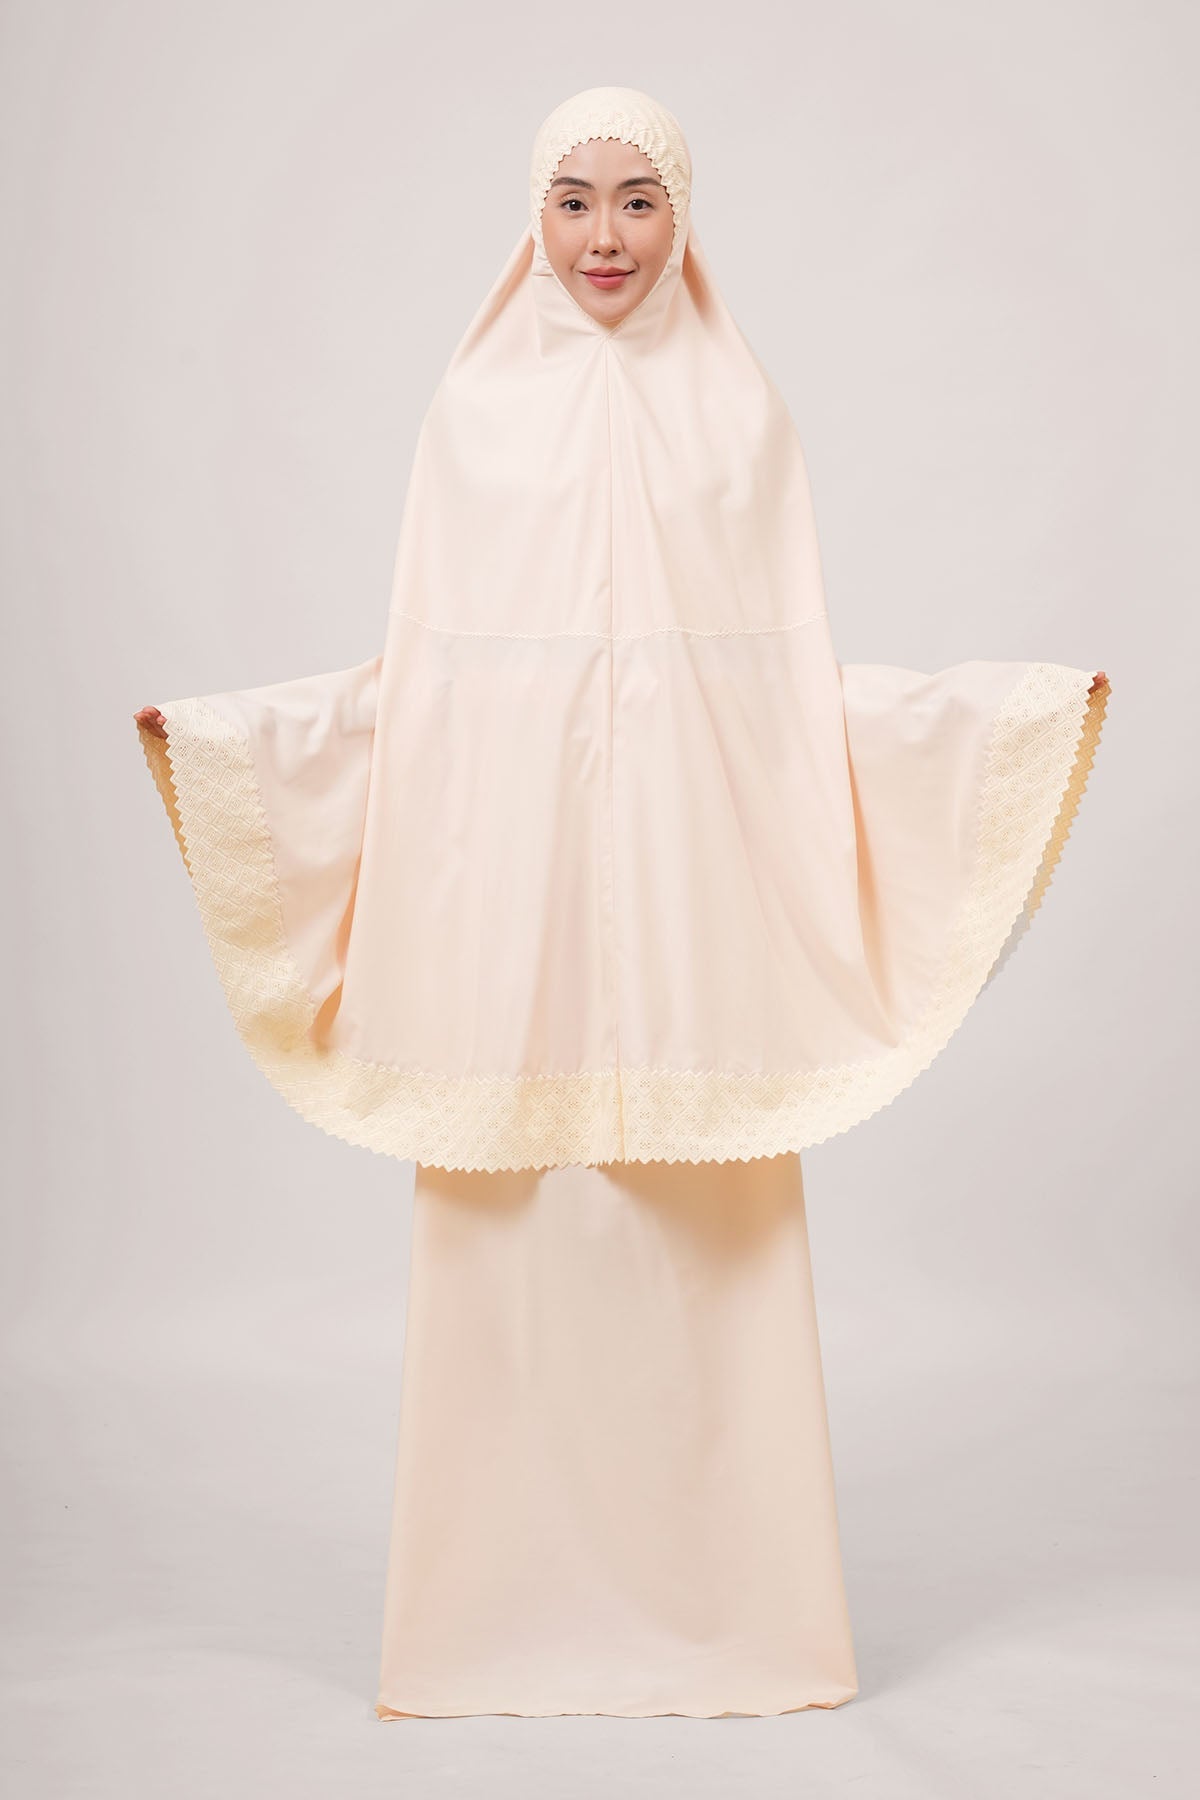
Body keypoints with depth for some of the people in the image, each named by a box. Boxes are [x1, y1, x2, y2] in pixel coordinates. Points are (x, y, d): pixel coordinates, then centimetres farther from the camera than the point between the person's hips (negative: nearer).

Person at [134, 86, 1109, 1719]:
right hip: (511, 863, 0)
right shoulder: (479, 405, 8)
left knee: (698, 1228, -1)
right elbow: (418, 667, 7)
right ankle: (514, 1603, 11)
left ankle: (716, 1600, 11)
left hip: (690, 855, 0)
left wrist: (1029, 705, 0)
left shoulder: (739, 406, 8)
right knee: (515, 1216, -1)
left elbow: (797, 675, 7)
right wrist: (215, 728, -2)